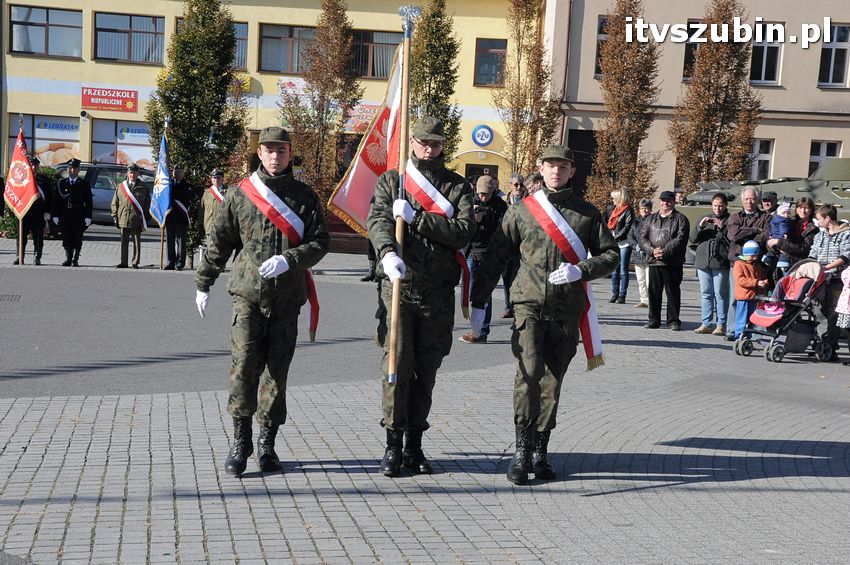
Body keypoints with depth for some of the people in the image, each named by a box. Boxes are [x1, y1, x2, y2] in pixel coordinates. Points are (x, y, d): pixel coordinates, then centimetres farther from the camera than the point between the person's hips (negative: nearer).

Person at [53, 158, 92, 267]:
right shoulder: (61, 183, 10)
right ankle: (68, 260, 13)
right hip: (65, 218, 2)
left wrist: (88, 217, -7)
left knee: (77, 240, 0)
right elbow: (56, 200, 9)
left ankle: (75, 260, 9)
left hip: (79, 218, -2)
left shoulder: (84, 184, 4)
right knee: (66, 240, 4)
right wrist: (56, 216, 2)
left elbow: (88, 202, 1)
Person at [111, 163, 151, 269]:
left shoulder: (144, 188, 5)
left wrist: (145, 219, 0)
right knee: (124, 243, 6)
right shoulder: (120, 187, 9)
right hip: (123, 220, 2)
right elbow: (114, 203, 12)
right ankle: (123, 262, 12)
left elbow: (147, 204, 6)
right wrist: (115, 217, 4)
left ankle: (135, 263, 10)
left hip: (137, 221, -1)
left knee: (137, 243, 3)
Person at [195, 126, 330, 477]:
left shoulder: (304, 197, 7)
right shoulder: (240, 194, 6)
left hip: (287, 298, 1)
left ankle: (267, 441, 16)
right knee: (244, 364, -10)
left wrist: (288, 260, -14)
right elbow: (218, 241, 12)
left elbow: (320, 241, 2)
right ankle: (240, 440, 3)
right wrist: (203, 283, 13)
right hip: (247, 293, -1)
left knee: (277, 369, 5)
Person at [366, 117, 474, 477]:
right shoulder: (391, 180, 9)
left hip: (438, 292, 2)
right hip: (398, 286, -1)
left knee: (426, 370, 9)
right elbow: (377, 220, -8)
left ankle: (414, 443, 20)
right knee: (396, 364, -8)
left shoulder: (458, 187, 9)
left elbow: (463, 232, -7)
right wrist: (387, 251, -29)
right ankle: (393, 444, 3)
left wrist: (416, 217, -15)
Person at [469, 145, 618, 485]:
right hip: (529, 306, -2)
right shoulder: (522, 211, 6)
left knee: (552, 382, 7)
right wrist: (478, 302, 6)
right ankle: (522, 450, -11)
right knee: (529, 371, -19)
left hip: (567, 312, 2)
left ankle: (540, 452, 17)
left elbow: (611, 254, 10)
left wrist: (580, 271, -9)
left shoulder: (587, 213, 8)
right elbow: (495, 258, 9)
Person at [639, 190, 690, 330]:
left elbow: (680, 239, -10)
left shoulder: (680, 219, 3)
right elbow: (643, 237, 8)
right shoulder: (651, 219, 16)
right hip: (654, 262, 4)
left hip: (673, 262, -4)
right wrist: (652, 250, -10)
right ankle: (654, 320, 16)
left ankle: (673, 321, 8)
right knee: (653, 291, 7)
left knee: (673, 292, 1)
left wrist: (664, 252, -19)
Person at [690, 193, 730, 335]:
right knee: (705, 294, 7)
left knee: (720, 294, -4)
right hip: (703, 263, 5)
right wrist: (700, 226, -5)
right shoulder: (705, 219, 18)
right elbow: (693, 239, 11)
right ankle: (706, 324, 12)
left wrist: (722, 228, -16)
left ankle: (721, 325, 1)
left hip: (721, 263, -5)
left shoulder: (730, 220, 3)